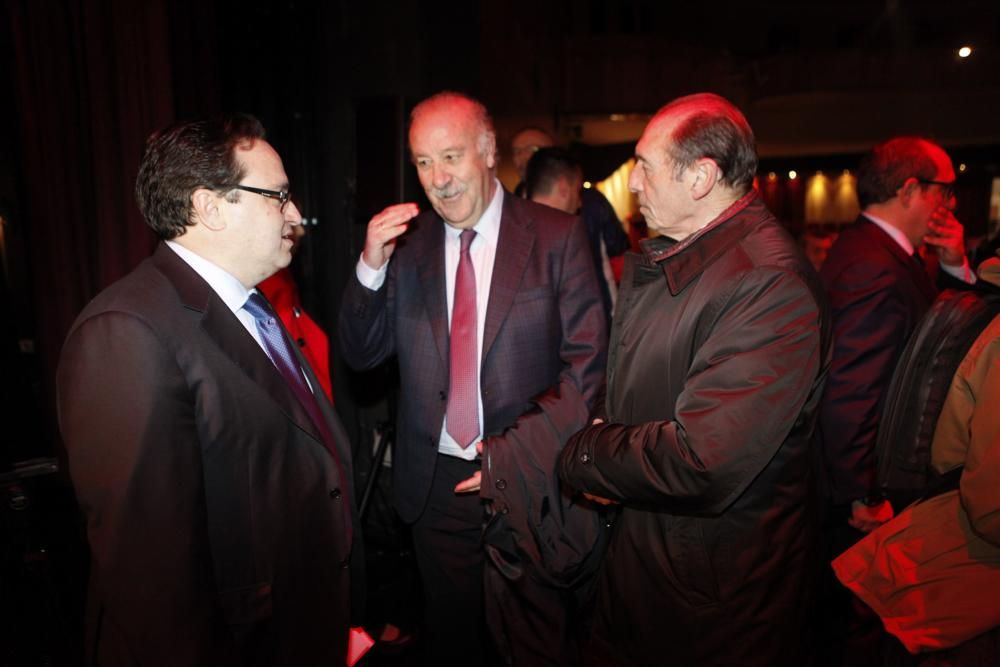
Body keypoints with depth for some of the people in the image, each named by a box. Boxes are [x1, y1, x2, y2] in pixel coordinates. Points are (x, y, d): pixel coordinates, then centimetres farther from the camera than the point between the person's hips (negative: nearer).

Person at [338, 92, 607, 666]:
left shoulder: (557, 236, -6)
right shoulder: (407, 244, 2)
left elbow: (587, 363, -9)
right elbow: (361, 355, 2)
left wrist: (518, 454, -17)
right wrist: (372, 266, -13)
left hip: (529, 484, -2)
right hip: (437, 485, 3)